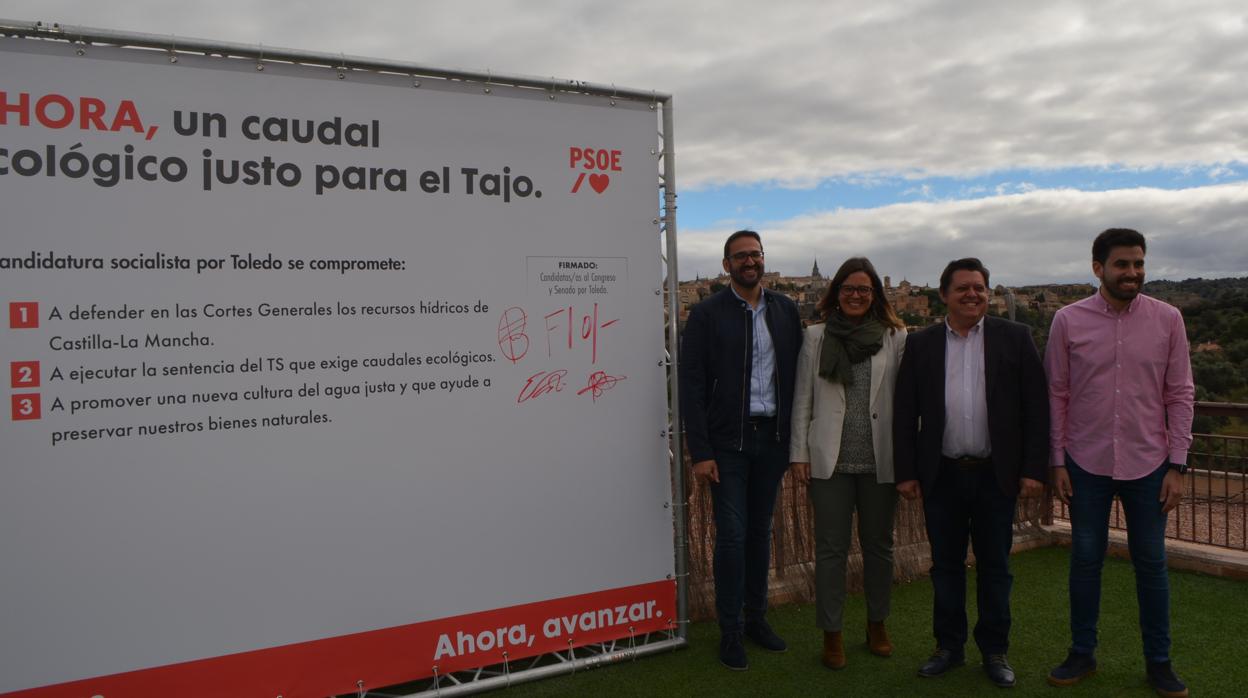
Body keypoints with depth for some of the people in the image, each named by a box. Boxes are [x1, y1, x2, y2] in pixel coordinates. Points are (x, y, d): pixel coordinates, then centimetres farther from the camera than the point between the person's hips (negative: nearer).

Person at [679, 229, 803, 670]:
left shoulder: (785, 310, 7)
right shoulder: (707, 314, -4)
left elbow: (797, 373, 6)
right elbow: (691, 386, -7)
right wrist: (699, 452, -12)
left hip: (772, 438, 3)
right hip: (728, 441, -3)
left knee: (760, 530, 13)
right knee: (732, 535, -1)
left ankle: (756, 617, 28)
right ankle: (730, 630, 13)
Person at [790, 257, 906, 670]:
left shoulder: (896, 337, 1)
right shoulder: (816, 337, 3)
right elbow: (802, 399, 3)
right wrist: (799, 453, 0)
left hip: (880, 460, 1)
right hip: (830, 460, -1)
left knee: (878, 544, 15)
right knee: (831, 547, 5)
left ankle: (877, 625, 33)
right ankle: (832, 634, 18)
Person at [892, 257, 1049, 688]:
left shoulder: (1015, 338, 2)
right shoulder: (920, 345, 4)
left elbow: (1036, 406, -1)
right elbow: (904, 413, 4)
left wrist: (1034, 469, -6)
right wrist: (906, 472, -1)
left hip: (996, 474, -1)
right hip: (941, 474, 1)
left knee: (995, 567, 9)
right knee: (946, 565, 10)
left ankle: (994, 651, 24)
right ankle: (949, 647, 24)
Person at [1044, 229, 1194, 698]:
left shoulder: (1167, 319, -2)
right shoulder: (1068, 320, -4)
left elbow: (1180, 394, 1)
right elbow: (1057, 395, 1)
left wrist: (1177, 465, -2)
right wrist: (1057, 461, -1)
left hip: (1147, 465, 0)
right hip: (1086, 465, 0)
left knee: (1151, 563, 10)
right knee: (1085, 560, 10)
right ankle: (1082, 654, 24)